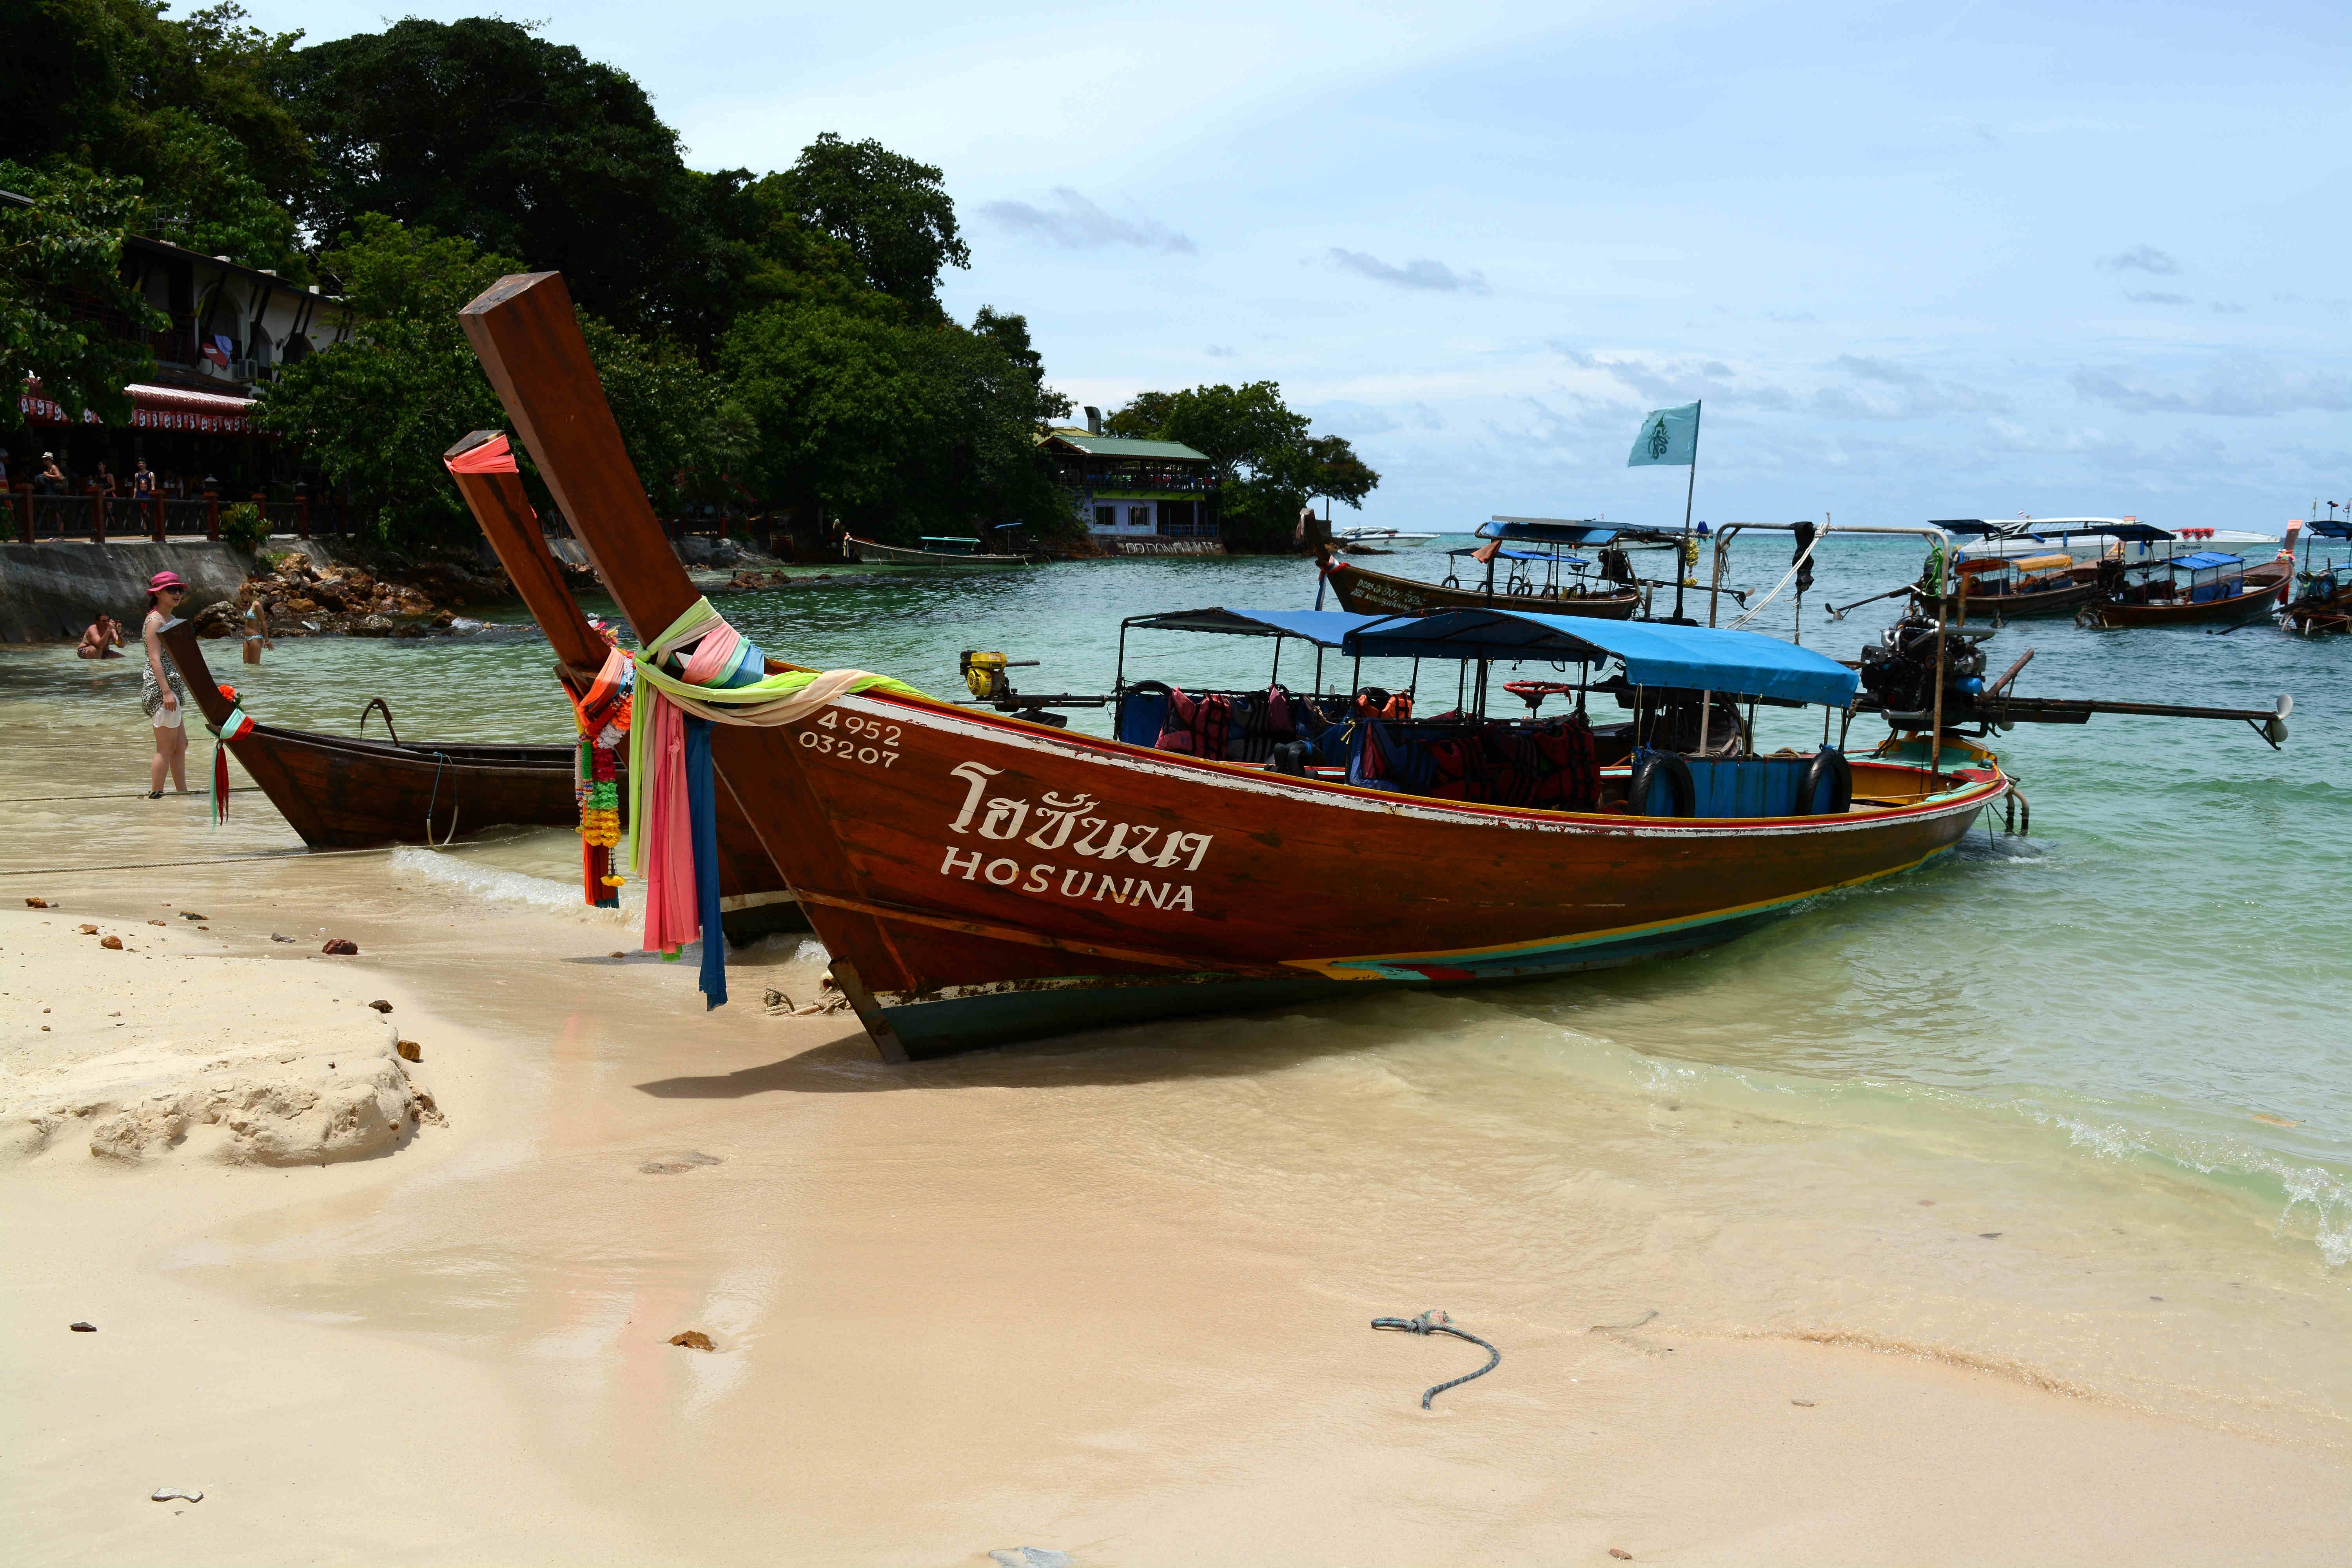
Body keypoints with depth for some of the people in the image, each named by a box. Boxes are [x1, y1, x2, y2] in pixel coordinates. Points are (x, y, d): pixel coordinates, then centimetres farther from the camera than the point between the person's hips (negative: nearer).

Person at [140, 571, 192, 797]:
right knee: (166, 748, -7)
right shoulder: (154, 621, -12)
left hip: (172, 689, 10)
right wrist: (167, 692, -25)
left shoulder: (171, 619, 18)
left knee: (181, 745, 12)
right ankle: (155, 796, -4)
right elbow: (155, 659, -19)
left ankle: (183, 794, 17)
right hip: (160, 689, -10)